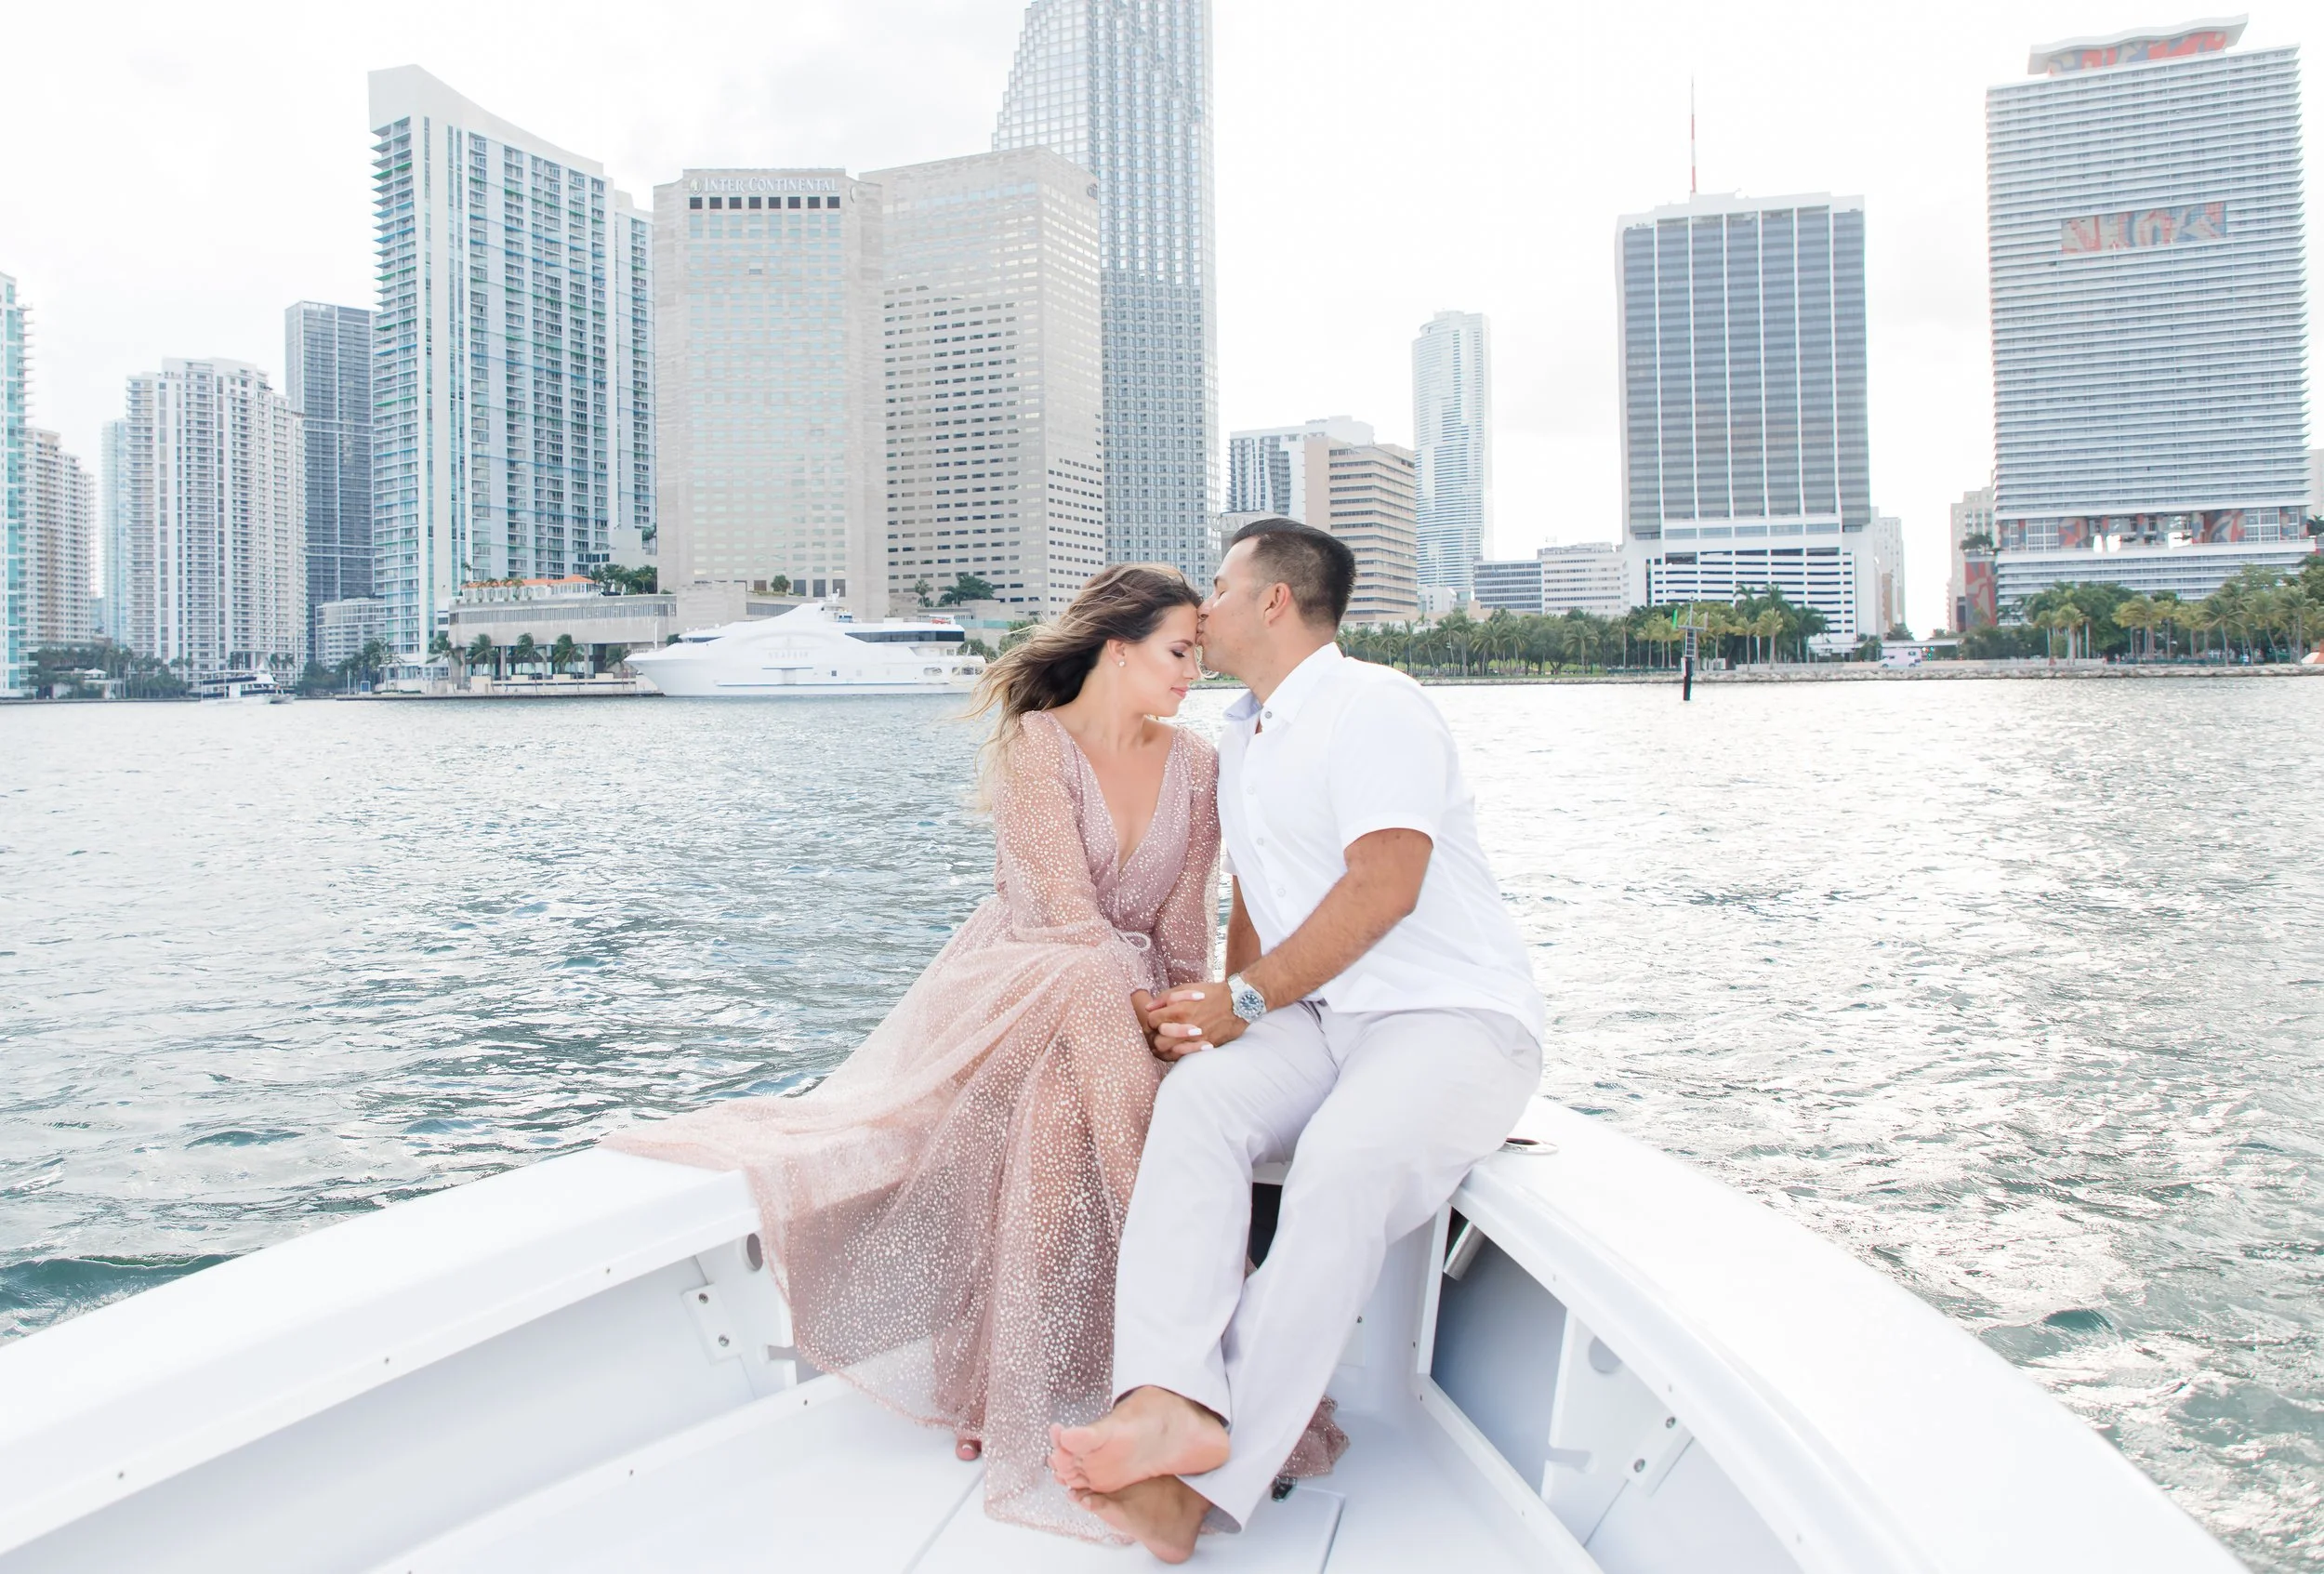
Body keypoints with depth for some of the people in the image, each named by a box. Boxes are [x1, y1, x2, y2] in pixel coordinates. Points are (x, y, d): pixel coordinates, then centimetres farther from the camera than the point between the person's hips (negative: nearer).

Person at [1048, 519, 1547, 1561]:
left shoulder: (1373, 704, -6)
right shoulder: (1240, 739, 22)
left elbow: (1383, 887, -17)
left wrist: (1247, 1000, -14)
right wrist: (1227, 1004, 6)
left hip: (1457, 1017, -7)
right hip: (1320, 1023, 7)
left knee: (1343, 1163, -34)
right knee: (1196, 1097, -23)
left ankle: (1202, 1489, -34)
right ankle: (1171, 1405, -39)